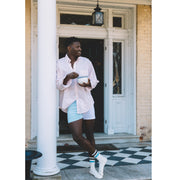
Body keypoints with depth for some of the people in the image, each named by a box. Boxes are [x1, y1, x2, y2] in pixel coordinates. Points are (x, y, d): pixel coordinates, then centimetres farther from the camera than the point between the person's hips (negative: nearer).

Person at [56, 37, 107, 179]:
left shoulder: (86, 62, 4)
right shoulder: (60, 64, -1)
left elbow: (94, 81, 11)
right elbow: (59, 85, -3)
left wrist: (88, 84, -12)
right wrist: (68, 77, -22)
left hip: (87, 101, 2)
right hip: (72, 103, -2)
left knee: (90, 135, 9)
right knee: (77, 136, -12)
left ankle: (92, 167, 25)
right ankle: (99, 157, 11)